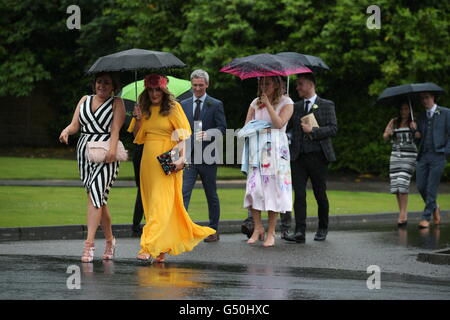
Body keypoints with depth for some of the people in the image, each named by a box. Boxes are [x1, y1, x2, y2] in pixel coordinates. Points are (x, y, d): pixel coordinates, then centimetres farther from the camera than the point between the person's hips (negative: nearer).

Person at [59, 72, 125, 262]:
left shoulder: (116, 103, 5)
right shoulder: (84, 100, 18)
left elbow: (115, 129, -8)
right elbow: (75, 124, 10)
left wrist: (112, 148, -22)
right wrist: (66, 131, -12)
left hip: (105, 154, -5)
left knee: (95, 194, -16)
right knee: (98, 197, 9)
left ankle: (89, 243, -21)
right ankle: (109, 240, 22)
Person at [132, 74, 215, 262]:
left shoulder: (173, 107, -2)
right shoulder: (145, 110, 13)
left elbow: (183, 134, -7)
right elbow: (138, 138, 15)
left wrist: (182, 157, -19)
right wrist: (139, 119, 0)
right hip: (148, 160, 6)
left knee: (161, 203, -11)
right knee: (150, 201, 5)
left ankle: (150, 247, -18)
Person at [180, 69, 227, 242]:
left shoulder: (216, 105, 1)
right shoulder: (184, 105, 12)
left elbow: (222, 128, -6)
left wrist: (208, 134, -24)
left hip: (208, 156, -2)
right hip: (188, 157, 2)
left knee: (211, 195, 9)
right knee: (183, 193, -11)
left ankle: (214, 231, 20)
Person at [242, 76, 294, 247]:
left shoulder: (286, 102, 3)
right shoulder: (256, 103, 16)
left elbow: (279, 123, -10)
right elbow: (246, 126, 15)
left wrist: (268, 104, -9)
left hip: (275, 149, -4)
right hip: (256, 148, 4)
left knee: (273, 188, -5)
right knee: (253, 186, -7)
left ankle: (271, 233, -1)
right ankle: (258, 228, 2)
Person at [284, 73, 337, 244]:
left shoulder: (326, 105, 4)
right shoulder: (295, 107, 16)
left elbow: (333, 128, -5)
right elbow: (285, 127, 13)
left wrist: (313, 131, -12)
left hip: (318, 157, -3)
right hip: (298, 157, 3)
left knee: (320, 194, 6)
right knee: (299, 194, -7)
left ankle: (322, 229, 22)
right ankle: (299, 232, -11)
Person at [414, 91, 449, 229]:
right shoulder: (421, 117, 17)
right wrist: (416, 136, 0)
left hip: (438, 156, -5)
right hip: (423, 156, 5)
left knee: (432, 188, -8)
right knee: (421, 186, 0)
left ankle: (426, 218, -3)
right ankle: (434, 208, 24)